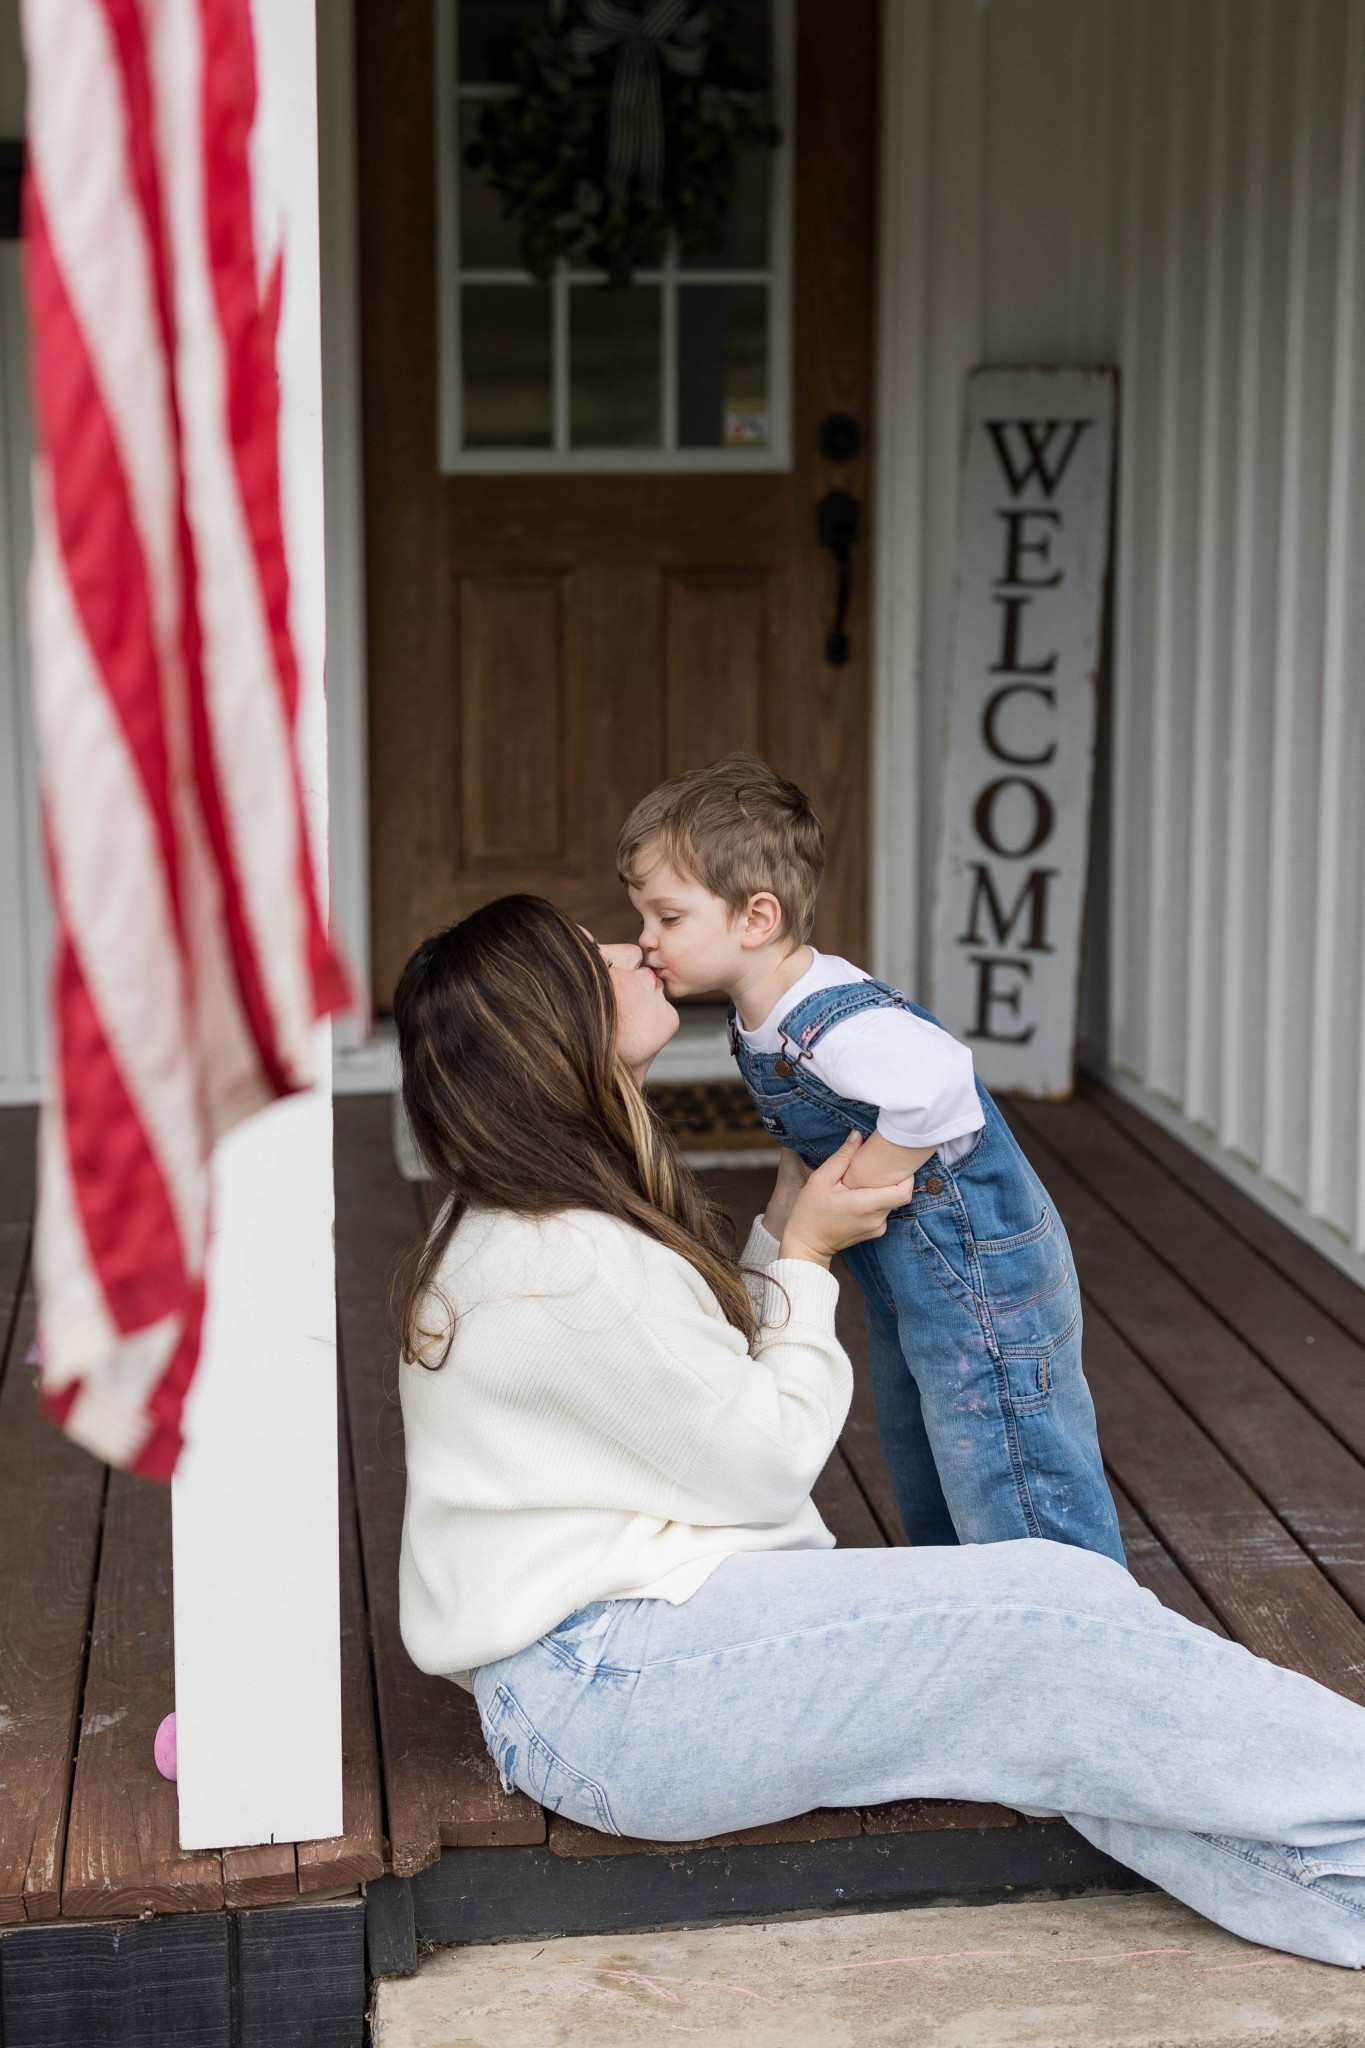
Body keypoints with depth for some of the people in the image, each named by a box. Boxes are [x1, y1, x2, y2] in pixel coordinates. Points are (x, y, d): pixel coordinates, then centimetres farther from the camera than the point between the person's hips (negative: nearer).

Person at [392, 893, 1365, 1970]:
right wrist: (805, 1260, 1)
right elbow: (769, 1464, -13)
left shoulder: (535, 1219, 11)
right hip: (601, 1691, -10)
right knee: (1058, 1611, -16)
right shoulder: (568, 1264, -22)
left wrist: (782, 1234, 16)